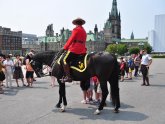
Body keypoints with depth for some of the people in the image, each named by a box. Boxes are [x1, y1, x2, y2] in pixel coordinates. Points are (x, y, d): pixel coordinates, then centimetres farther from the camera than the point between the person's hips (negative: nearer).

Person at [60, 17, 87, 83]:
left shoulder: (76, 29, -3)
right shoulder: (84, 31, 22)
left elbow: (71, 39, -8)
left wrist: (65, 47, -2)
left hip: (75, 49, -9)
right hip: (82, 50, 9)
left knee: (64, 59, -10)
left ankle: (68, 77, -20)